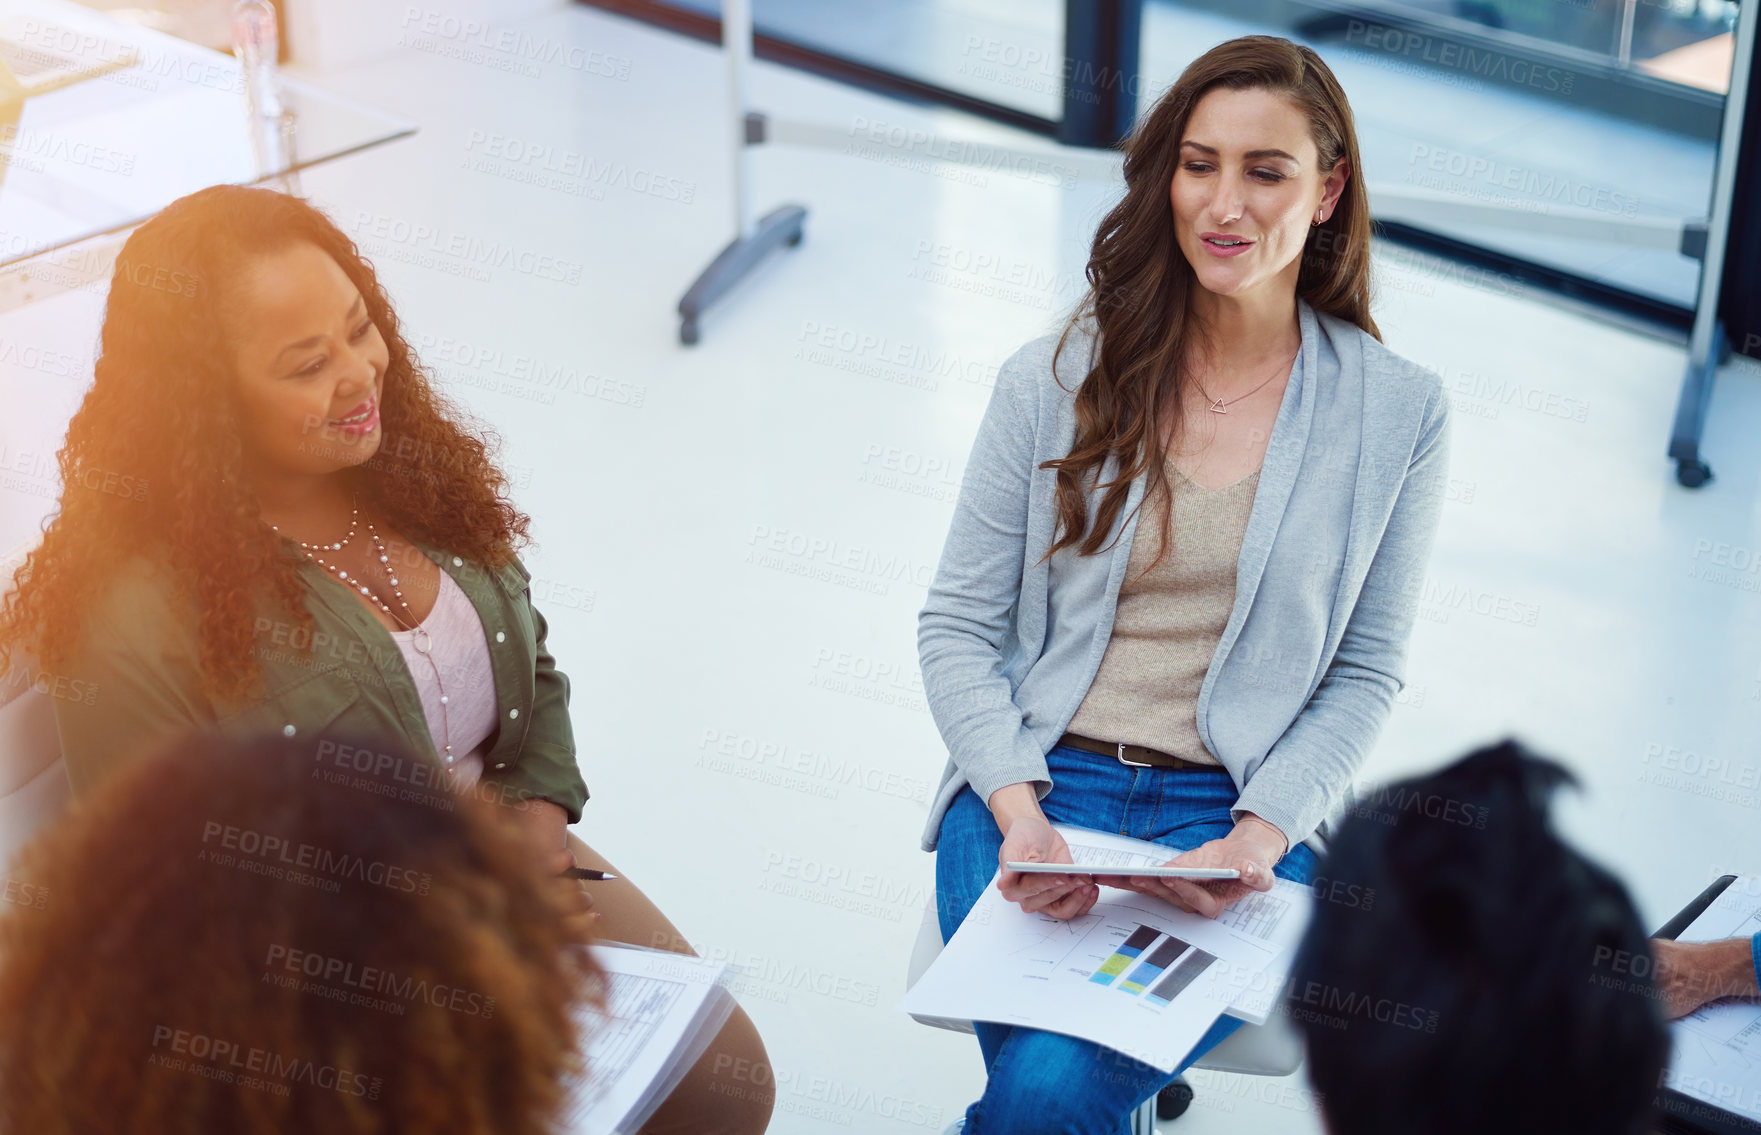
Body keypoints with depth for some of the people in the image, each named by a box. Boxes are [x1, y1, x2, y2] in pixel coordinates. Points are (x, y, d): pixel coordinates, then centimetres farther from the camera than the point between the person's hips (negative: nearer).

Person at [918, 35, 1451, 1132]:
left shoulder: (1399, 411, 2)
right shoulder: (1055, 381, 3)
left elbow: (1366, 670, 5)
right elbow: (958, 624, 5)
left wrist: (1264, 832, -10)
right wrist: (1018, 808, -11)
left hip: (1243, 813, -1)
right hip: (1034, 793, 1)